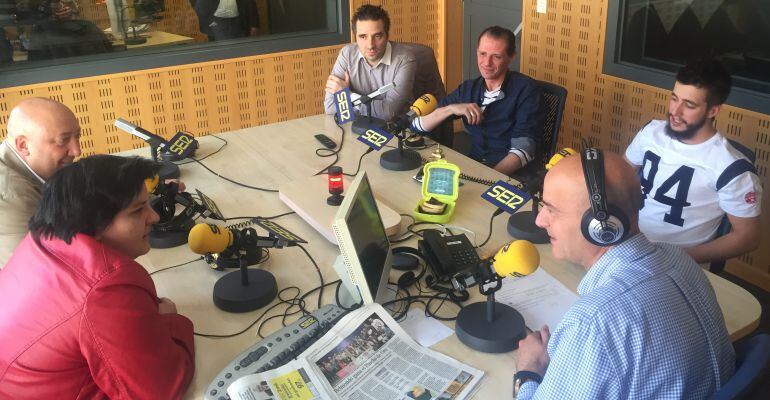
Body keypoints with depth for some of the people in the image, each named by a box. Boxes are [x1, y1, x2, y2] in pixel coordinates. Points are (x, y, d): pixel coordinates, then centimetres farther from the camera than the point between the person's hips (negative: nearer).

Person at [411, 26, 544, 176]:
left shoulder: (526, 89, -6)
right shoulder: (467, 89, 9)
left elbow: (524, 148, -17)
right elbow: (417, 125, 6)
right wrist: (451, 109, -11)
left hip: (511, 176, -4)